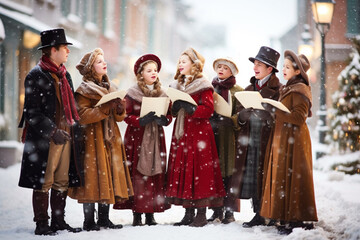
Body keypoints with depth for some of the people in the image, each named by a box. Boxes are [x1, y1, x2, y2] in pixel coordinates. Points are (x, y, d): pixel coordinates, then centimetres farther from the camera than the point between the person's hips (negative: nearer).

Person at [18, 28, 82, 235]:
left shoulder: (65, 75, 17)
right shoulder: (36, 76, -7)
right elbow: (32, 112, -12)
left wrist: (76, 133, 14)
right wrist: (53, 131, -18)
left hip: (66, 137, 7)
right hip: (44, 140, -7)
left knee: (63, 182, 9)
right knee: (43, 183, -3)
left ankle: (59, 221, 18)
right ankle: (42, 224, 4)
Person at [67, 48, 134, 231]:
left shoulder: (110, 88, 17)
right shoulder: (84, 90, -3)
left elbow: (120, 117, 16)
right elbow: (82, 116, -17)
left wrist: (120, 109, -7)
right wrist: (105, 108, -22)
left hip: (111, 139, 7)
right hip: (93, 138, -6)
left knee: (110, 177, 5)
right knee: (93, 177, -7)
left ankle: (104, 219, 12)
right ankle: (89, 221, -2)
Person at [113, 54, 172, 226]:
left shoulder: (162, 94, 12)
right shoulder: (133, 93, 0)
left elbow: (169, 116, 12)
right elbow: (127, 116, -4)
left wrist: (163, 120, -11)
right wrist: (142, 120, -20)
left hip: (156, 138, 4)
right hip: (137, 138, -4)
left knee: (155, 175, -1)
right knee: (137, 175, -7)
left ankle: (150, 214, 5)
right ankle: (136, 214, -3)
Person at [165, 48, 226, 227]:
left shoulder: (203, 86, -4)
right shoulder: (176, 85, 16)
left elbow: (208, 109, -12)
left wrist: (190, 108, -22)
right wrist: (174, 107, 0)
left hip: (198, 132, -7)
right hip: (181, 133, 7)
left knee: (199, 169, -7)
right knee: (182, 169, 4)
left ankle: (201, 215, -2)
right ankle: (188, 214, 10)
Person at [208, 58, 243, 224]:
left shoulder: (237, 91, 7)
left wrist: (229, 121, -16)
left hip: (228, 135, -3)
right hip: (211, 134, 3)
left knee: (228, 171, -5)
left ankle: (229, 211, -2)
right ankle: (217, 210, 5)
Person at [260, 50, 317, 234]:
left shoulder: (300, 89, -10)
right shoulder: (288, 88, 19)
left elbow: (299, 117, -18)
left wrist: (275, 111, -19)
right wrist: (274, 111, 8)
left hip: (293, 140, -9)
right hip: (283, 138, 9)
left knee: (292, 177, -9)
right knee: (283, 177, 7)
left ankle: (298, 221, -6)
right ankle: (288, 219, 10)